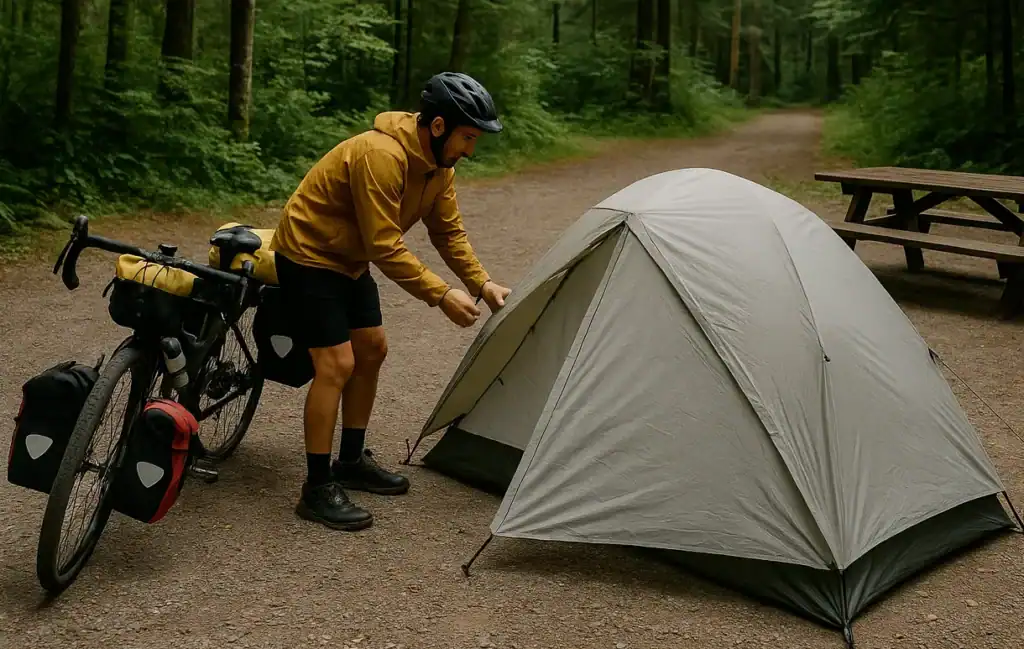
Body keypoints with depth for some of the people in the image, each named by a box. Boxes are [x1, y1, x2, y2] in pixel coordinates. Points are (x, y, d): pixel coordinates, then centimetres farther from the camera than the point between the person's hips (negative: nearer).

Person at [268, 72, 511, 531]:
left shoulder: (439, 162, -3)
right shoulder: (381, 155, -32)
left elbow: (449, 232, 3)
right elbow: (385, 247, -32)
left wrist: (482, 283, -8)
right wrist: (441, 295, -30)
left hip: (350, 260, 10)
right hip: (308, 255, -9)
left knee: (371, 351, 12)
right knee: (336, 364, -14)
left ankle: (352, 462, 27)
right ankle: (317, 489, -4)